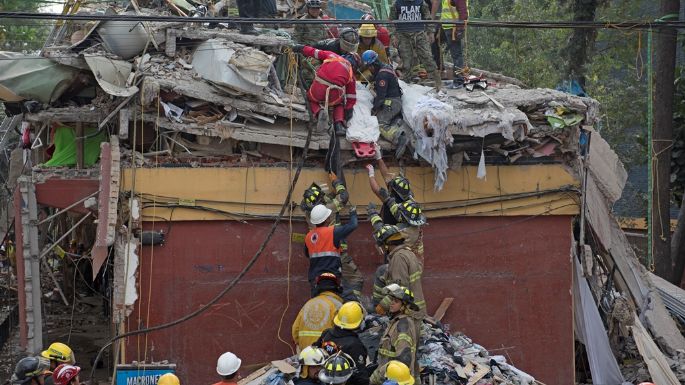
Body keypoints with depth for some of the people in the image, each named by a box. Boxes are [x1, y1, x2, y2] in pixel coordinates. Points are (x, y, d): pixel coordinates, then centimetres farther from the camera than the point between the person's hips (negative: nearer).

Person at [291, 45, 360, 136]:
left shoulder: (332, 55, 20)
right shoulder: (350, 73, 21)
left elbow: (313, 52, 25)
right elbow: (351, 96, 22)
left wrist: (301, 48, 42)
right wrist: (348, 110, 31)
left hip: (319, 86, 0)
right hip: (335, 93, 0)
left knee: (312, 100, 31)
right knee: (339, 105, 34)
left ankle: (319, 111, -2)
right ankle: (339, 124, 7)